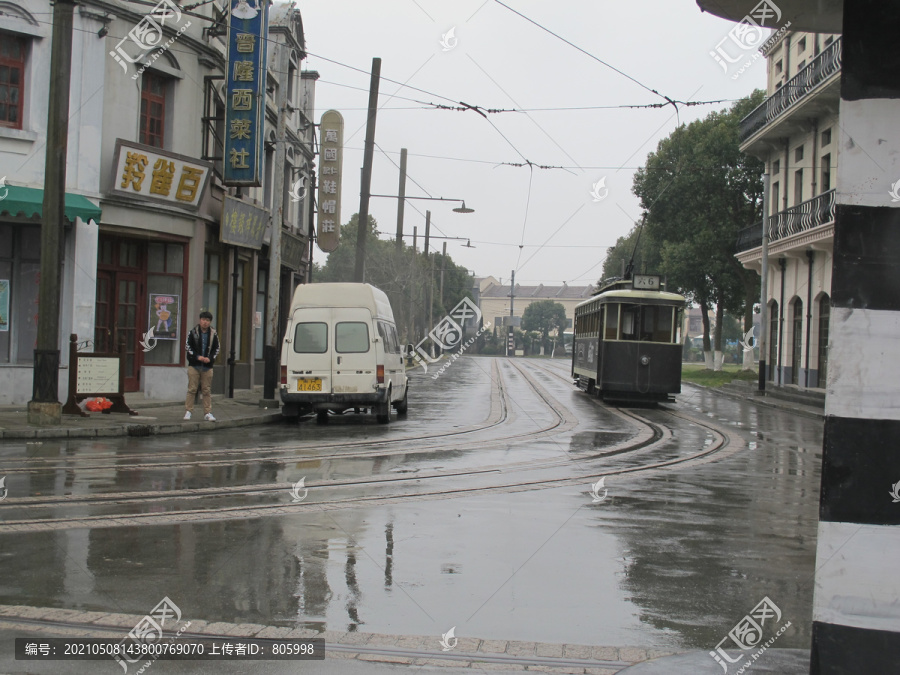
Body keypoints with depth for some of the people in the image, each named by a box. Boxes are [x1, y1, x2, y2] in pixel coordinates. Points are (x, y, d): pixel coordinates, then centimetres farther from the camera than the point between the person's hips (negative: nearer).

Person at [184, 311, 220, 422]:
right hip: (194, 365, -2)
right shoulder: (193, 332, 1)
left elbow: (216, 348, 11)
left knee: (207, 391, 3)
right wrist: (197, 357, -11)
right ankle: (188, 411, 5)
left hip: (207, 366, 2)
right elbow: (187, 346, 0)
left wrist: (210, 358, -6)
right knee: (192, 389, -1)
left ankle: (208, 413, 6)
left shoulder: (213, 334, 6)